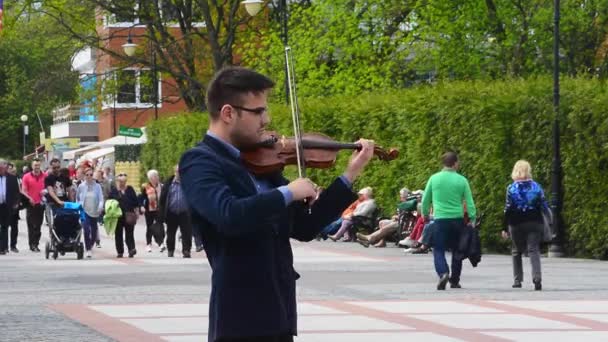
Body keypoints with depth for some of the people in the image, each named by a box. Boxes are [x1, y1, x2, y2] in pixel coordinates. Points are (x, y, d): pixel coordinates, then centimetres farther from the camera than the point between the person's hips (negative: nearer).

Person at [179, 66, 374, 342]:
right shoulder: (199, 162, -10)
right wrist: (288, 193, -18)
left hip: (277, 314, 8)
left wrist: (349, 176, 10)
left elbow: (304, 227, 16)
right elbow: (229, 215, -30)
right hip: (241, 318, -8)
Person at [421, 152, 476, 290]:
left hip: (440, 219, -1)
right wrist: (472, 219, 5)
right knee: (457, 250, 15)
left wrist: (425, 215, 24)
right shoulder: (461, 180, -2)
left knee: (438, 249, 3)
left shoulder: (434, 178, 1)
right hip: (457, 219, 1)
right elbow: (469, 202, -3)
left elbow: (425, 200, 9)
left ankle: (443, 273, -23)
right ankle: (455, 281, 20)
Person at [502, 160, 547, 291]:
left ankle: (517, 280, 17)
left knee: (516, 252, 15)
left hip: (516, 224, -1)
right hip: (534, 223, 1)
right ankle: (537, 278, -22)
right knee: (534, 250, -3)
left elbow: (508, 209, -6)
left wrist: (504, 228, -2)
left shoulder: (511, 188, -5)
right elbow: (544, 206, 1)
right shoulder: (536, 187, 1)